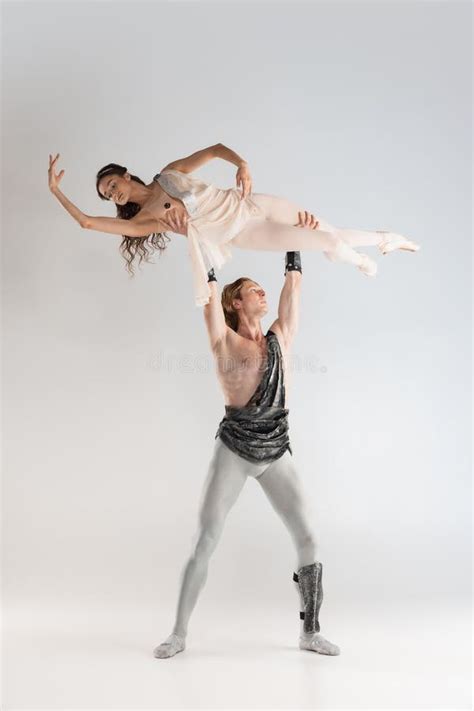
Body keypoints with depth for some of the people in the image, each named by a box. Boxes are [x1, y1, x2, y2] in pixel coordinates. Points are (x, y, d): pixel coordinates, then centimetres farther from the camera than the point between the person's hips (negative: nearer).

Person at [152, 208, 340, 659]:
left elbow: (292, 287, 9)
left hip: (277, 453, 4)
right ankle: (179, 633, 12)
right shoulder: (224, 342, -2)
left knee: (307, 540, 1)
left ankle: (310, 631, 17)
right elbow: (209, 289, -8)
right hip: (234, 450, -4)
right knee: (204, 542, -2)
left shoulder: (279, 338, 9)